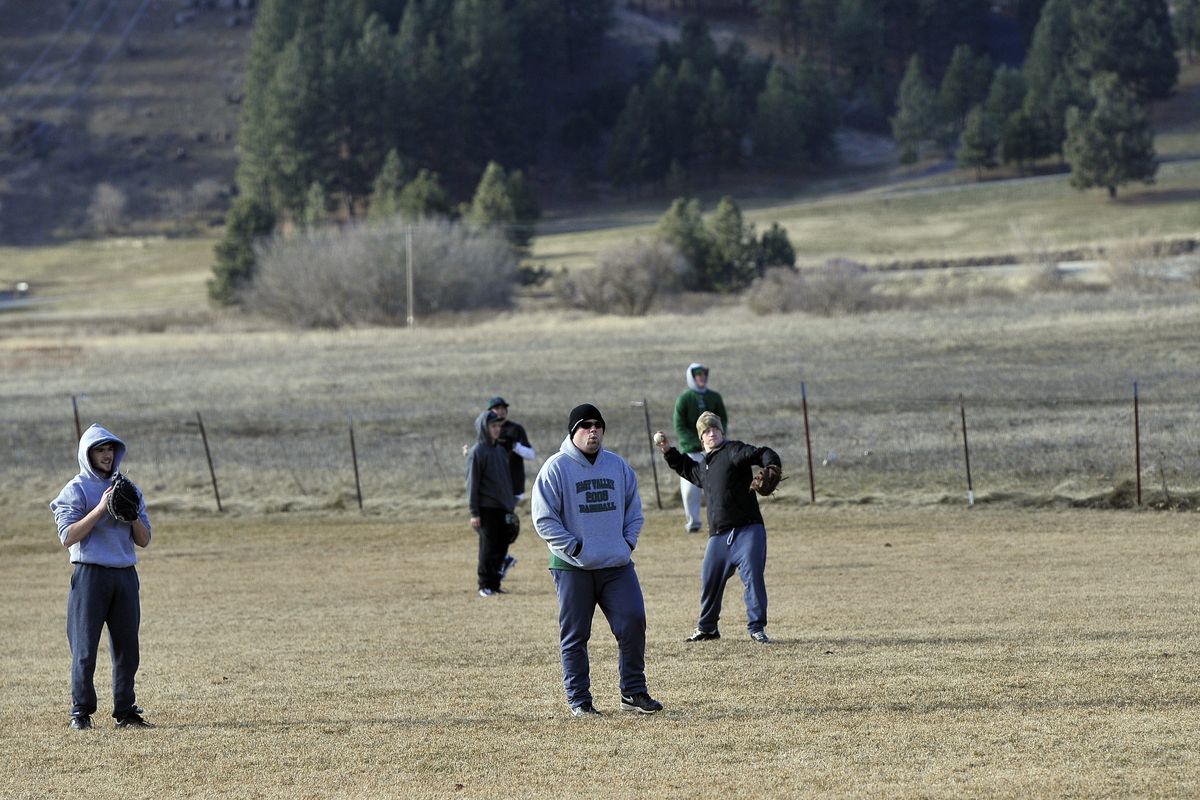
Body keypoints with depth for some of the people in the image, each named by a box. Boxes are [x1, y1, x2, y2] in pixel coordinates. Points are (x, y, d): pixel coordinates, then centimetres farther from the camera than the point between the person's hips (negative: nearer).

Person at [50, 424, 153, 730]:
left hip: (125, 575, 5)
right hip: (90, 575, -5)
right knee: (85, 647, -6)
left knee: (127, 646, 3)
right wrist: (100, 510, -16)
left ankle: (125, 711, 8)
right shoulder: (76, 490, 1)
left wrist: (133, 514, -5)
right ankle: (81, 712, 1)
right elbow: (67, 537, -11)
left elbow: (144, 540, 13)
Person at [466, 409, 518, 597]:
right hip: (487, 509, -7)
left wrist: (511, 506, 18)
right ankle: (485, 585, 2)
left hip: (503, 508, 7)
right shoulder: (477, 452, -7)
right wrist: (474, 512, -12)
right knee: (488, 547, -5)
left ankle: (495, 583, 14)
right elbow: (472, 483, -9)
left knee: (502, 546, 6)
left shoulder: (501, 450, 14)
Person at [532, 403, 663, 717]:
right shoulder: (556, 468, -5)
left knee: (633, 622, -4)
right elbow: (544, 519, -8)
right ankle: (579, 700, 9)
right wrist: (575, 548, -13)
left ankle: (634, 692, 8)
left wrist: (629, 541, 7)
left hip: (617, 565, 4)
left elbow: (634, 508, 22)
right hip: (573, 568, -4)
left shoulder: (617, 465, 11)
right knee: (575, 635, 1)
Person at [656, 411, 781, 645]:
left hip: (748, 529, -7)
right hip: (719, 535, 7)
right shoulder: (703, 465, 20)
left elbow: (762, 454, -17)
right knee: (709, 579, 8)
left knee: (752, 575, -12)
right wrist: (668, 452, 36)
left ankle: (757, 627, -5)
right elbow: (688, 470, 43)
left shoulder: (733, 451, -4)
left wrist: (772, 468, -37)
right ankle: (707, 628, 24)